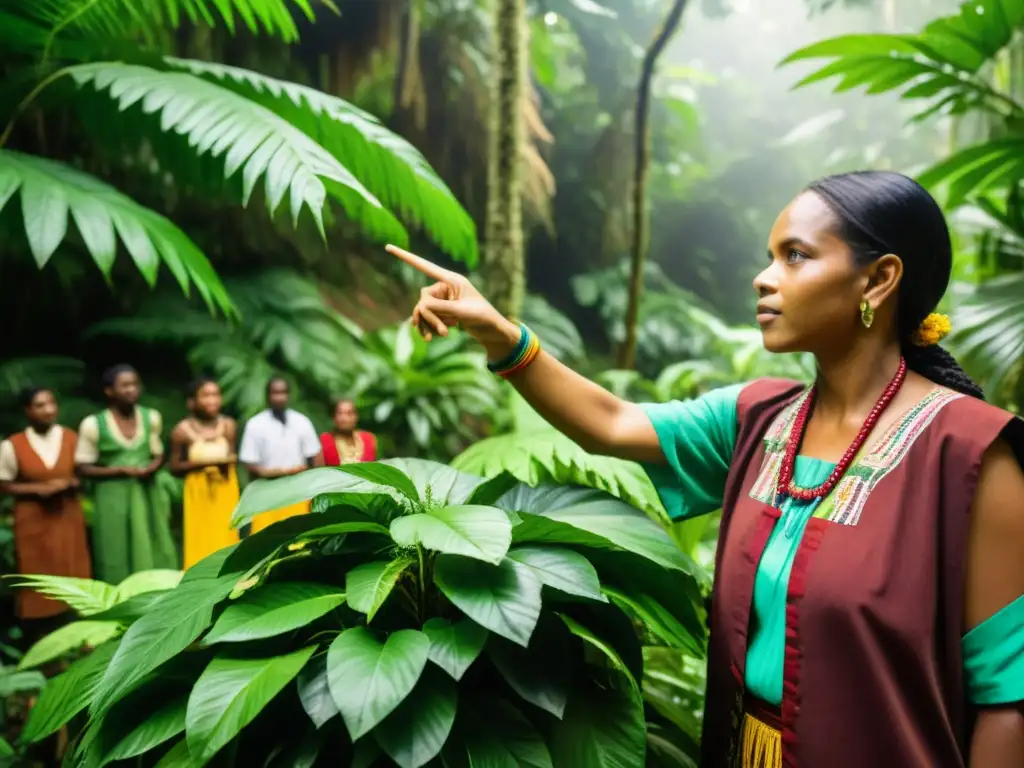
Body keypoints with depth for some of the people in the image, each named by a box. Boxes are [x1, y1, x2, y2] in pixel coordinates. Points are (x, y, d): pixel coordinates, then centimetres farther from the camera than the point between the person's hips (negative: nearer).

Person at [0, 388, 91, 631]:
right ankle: (47, 639, 15)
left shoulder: (71, 438, -1)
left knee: (71, 575, 5)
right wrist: (37, 488, -16)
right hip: (33, 521, -2)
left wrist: (69, 484, -13)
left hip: (68, 518, 2)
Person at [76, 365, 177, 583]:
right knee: (118, 559, 0)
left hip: (147, 496, 4)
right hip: (113, 498, -4)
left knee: (155, 556, 6)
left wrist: (152, 467, -9)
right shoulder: (93, 424, -8)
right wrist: (121, 470, -16)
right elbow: (83, 469, -5)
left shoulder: (151, 418, 5)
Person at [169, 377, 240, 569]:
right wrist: (198, 463, -17)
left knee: (226, 540, 5)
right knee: (200, 543, -1)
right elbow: (174, 467, -2)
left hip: (226, 489, 3)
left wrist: (229, 460, -11)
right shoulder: (182, 430, -6)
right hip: (198, 491, -2)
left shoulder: (229, 426, 0)